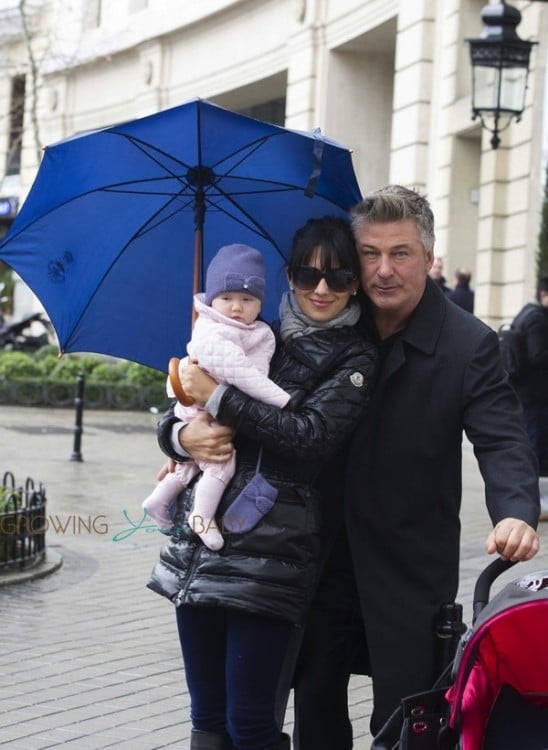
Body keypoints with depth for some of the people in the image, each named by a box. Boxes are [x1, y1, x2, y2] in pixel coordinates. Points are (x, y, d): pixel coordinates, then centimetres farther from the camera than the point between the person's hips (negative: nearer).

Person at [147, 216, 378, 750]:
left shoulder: (354, 359, 1)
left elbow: (310, 436, -15)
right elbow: (169, 421, 15)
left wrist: (216, 397, -12)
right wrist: (183, 434, -9)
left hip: (268, 558, -5)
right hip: (196, 545, 5)